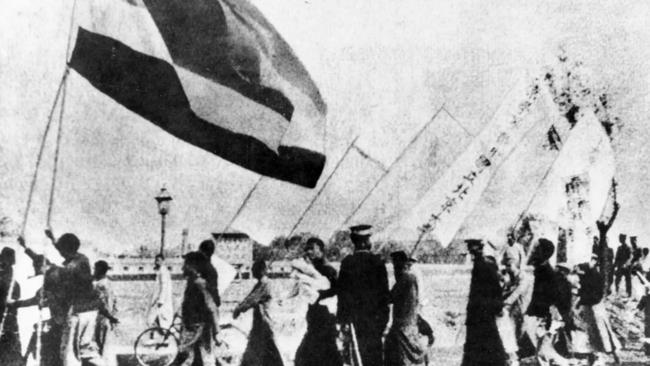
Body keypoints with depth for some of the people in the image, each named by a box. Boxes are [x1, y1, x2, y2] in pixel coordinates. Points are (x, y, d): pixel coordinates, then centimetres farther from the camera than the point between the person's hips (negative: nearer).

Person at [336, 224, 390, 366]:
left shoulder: (347, 262, -4)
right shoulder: (377, 262, -5)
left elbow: (342, 292, -3)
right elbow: (384, 291, -3)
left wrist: (343, 320, 2)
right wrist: (383, 316, 6)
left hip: (355, 317, 0)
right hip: (374, 316, 0)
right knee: (375, 354, 6)